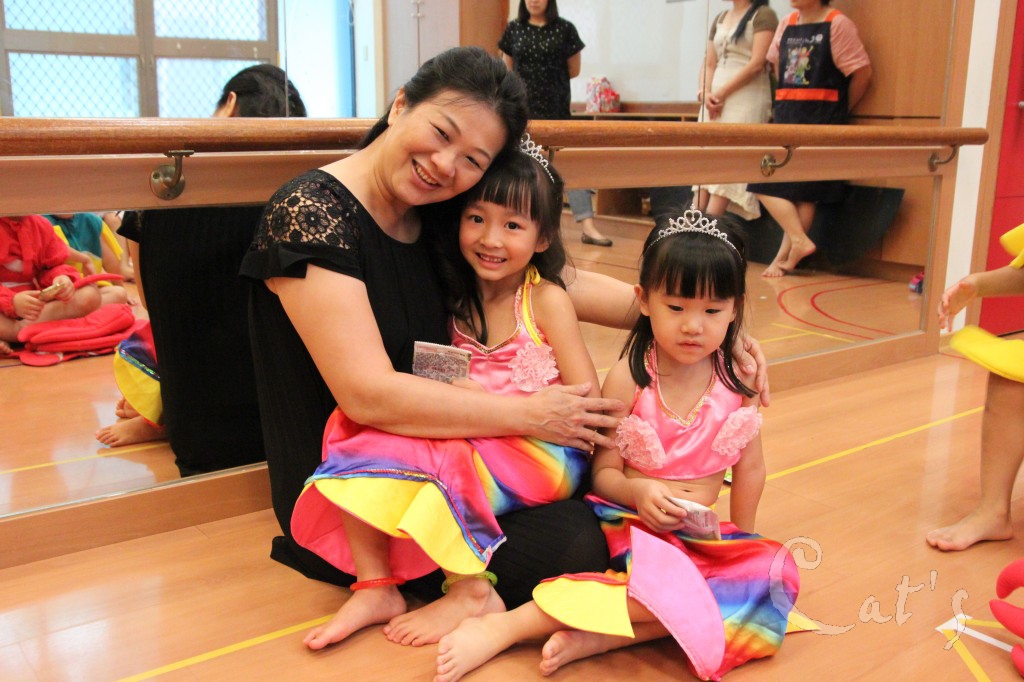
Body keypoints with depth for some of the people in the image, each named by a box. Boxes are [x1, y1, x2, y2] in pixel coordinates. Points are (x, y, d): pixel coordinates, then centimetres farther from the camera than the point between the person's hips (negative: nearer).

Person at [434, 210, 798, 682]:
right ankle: (505, 626, -32)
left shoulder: (739, 382, -1)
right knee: (667, 574, -36)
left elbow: (749, 469, 9)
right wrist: (638, 491, -26)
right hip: (629, 522, -4)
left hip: (703, 536, 5)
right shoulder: (629, 379, -9)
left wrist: (739, 541, 8)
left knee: (774, 571, -24)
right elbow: (603, 473, -6)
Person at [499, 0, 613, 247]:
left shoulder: (565, 29, 1)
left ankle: (587, 227, -10)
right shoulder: (513, 29, 6)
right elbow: (508, 71, 12)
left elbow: (574, 70, 5)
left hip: (556, 109, -1)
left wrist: (544, 78, 7)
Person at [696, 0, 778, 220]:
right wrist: (705, 92, -4)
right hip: (716, 98, 7)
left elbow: (757, 63, -12)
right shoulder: (720, 19, 19)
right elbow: (709, 64, 15)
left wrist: (722, 93, -12)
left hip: (747, 98, -7)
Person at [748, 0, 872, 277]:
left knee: (804, 191, -4)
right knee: (765, 182, 0)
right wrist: (785, 104, 15)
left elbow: (862, 72, -8)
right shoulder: (786, 24, 12)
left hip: (820, 120, -7)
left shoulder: (838, 24, -7)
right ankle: (800, 242, 3)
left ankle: (785, 257, -2)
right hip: (786, 117, 7)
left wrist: (840, 110, 3)